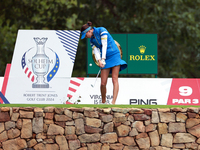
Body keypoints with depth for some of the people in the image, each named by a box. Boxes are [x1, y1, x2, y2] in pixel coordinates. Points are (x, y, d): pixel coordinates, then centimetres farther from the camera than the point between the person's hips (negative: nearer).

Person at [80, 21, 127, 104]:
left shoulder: (102, 30, -6)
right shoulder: (92, 40, 12)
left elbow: (104, 45, -13)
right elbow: (96, 51, 1)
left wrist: (103, 58, -18)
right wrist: (99, 61, -18)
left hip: (114, 55, -6)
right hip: (105, 60, 6)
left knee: (114, 79, -13)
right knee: (103, 83, -4)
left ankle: (113, 102, -22)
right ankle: (103, 102, 11)